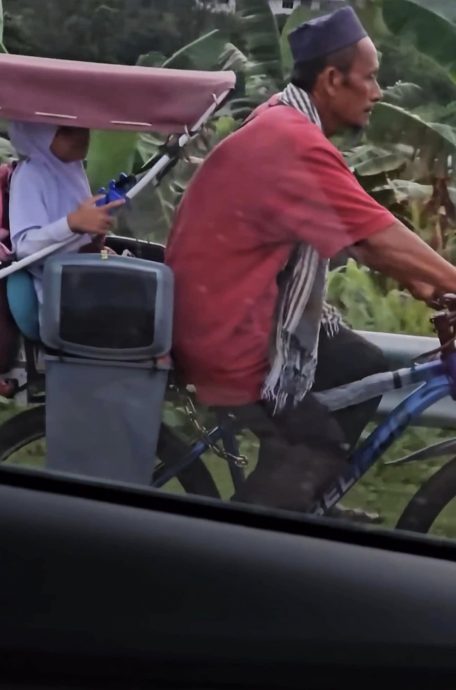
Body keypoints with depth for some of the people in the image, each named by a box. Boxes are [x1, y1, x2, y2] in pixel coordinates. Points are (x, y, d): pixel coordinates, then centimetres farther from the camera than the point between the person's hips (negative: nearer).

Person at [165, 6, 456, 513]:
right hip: (227, 331, -10)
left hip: (243, 309, 10)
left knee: (363, 370, 13)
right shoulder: (293, 142, -26)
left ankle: (305, 502, 25)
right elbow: (382, 240, -25)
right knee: (314, 447, -4)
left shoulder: (283, 125, 8)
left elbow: (360, 237, 12)